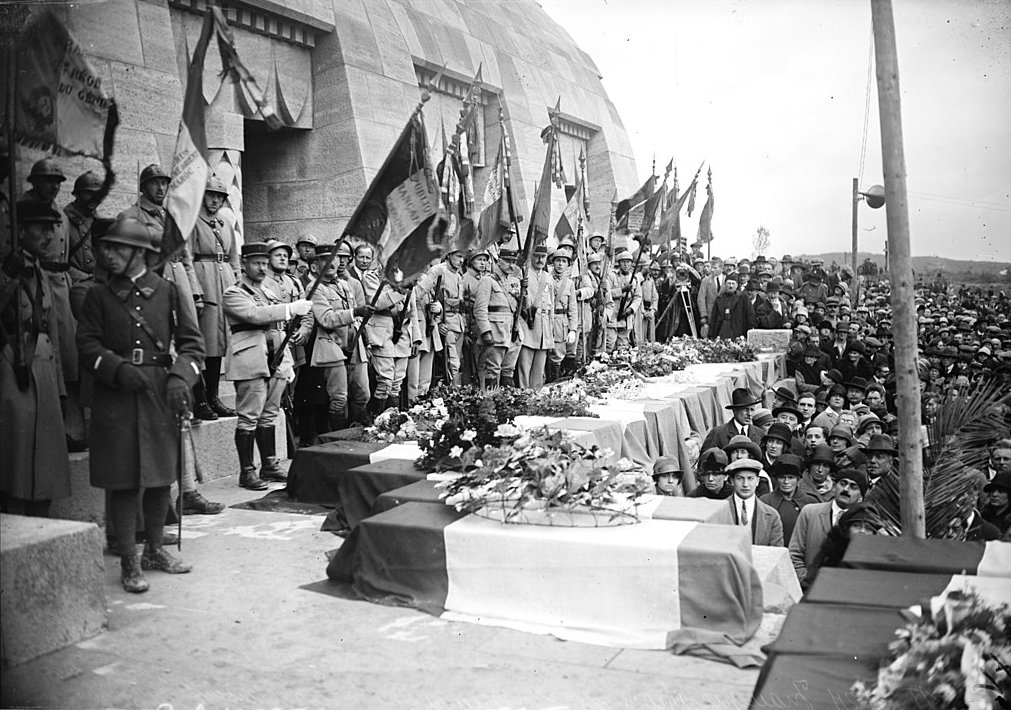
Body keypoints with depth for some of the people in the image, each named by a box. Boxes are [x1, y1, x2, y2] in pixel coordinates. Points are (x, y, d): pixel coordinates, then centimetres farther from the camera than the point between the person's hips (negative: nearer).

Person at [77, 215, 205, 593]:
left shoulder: (167, 292, 7)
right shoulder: (98, 296, 7)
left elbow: (192, 341, 6)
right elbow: (87, 345, 2)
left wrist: (180, 378, -10)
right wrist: (120, 368, -16)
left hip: (161, 395, 1)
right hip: (116, 396, -1)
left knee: (161, 477, 9)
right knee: (123, 481, 0)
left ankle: (154, 550, 27)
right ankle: (129, 563, 10)